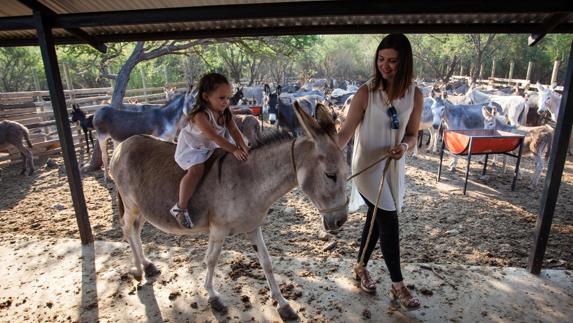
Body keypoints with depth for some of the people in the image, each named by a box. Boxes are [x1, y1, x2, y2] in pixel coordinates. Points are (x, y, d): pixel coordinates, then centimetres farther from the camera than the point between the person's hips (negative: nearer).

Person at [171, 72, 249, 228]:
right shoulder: (200, 115, -30)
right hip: (192, 148, -8)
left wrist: (243, 147, -30)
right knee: (197, 169, -30)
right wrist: (234, 150, -42)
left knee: (231, 161, 4)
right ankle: (180, 207, -19)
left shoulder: (225, 113, -7)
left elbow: (234, 130, -14)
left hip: (213, 147, 8)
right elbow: (214, 136, -37)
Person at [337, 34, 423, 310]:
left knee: (376, 218, 17)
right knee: (389, 222, -1)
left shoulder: (415, 95, -4)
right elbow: (346, 132, -16)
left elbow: (412, 134, 4)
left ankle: (360, 267, 40)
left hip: (394, 167, 5)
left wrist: (404, 146, -18)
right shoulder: (366, 93, -15)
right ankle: (398, 286, 19)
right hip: (367, 166, -4)